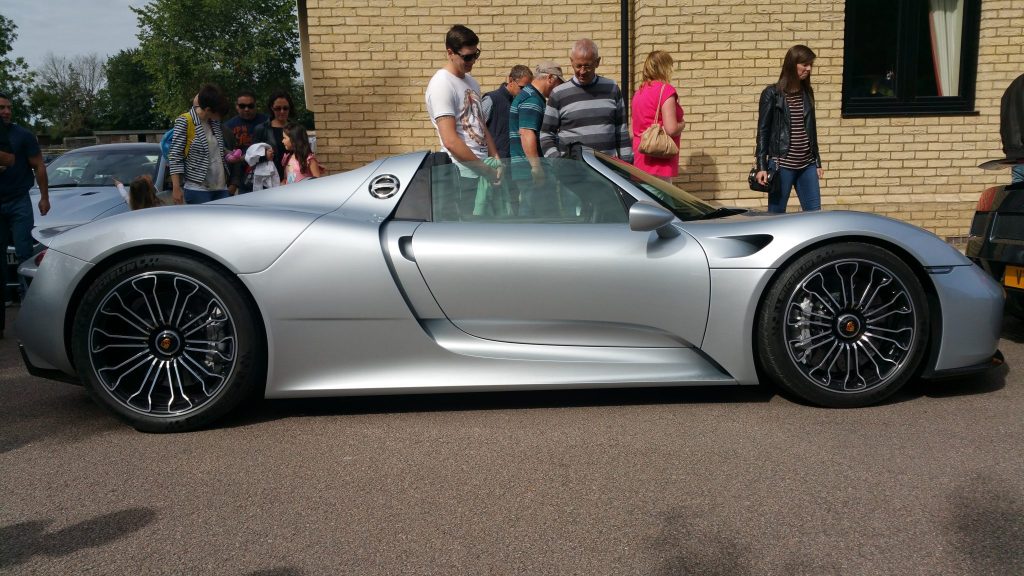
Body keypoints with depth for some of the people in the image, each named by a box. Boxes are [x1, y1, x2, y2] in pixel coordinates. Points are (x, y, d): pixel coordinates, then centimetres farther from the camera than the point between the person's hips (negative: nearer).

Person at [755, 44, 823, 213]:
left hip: (807, 165, 5)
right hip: (782, 165, -5)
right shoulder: (772, 94, -5)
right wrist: (762, 167, -11)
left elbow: (811, 129, 16)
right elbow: (763, 131, -5)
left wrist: (818, 163, 16)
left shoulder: (807, 93, 10)